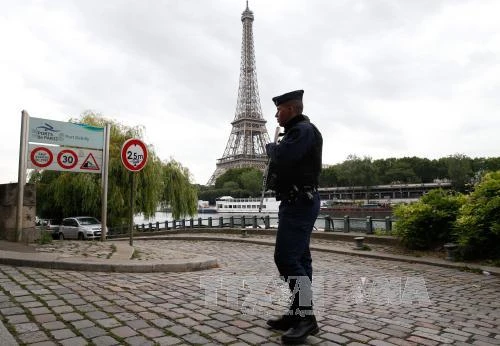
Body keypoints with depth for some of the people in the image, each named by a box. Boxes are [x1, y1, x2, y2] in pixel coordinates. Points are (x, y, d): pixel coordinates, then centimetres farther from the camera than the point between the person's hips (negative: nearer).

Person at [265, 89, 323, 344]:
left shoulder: (303, 130, -11)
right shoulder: (297, 131, 21)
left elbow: (282, 157, -25)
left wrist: (270, 147, -5)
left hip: (299, 203, -11)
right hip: (296, 202, 11)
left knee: (286, 257, -13)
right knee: (298, 258, 10)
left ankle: (307, 318, -5)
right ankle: (297, 313, 18)